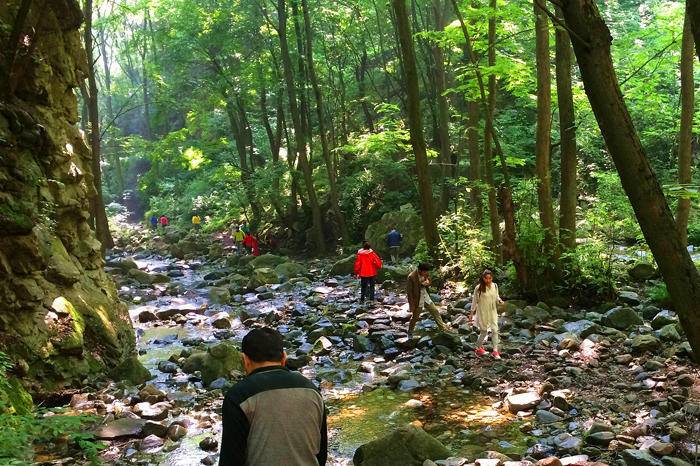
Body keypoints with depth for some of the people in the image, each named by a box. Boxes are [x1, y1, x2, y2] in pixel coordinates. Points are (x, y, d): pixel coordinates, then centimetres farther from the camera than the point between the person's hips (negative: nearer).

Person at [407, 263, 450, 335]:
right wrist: (411, 305, -18)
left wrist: (426, 282, -17)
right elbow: (409, 291, -20)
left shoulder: (426, 273, -7)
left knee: (435, 312, 12)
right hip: (417, 299, -6)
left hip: (426, 297, 6)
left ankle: (443, 328, 25)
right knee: (415, 317, 8)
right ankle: (410, 332, 29)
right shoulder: (411, 277, -26)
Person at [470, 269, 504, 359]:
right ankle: (479, 348, 28)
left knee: (495, 330, -4)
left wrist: (499, 300, -10)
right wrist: (471, 313, -2)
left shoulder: (495, 286, -2)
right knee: (484, 332, 6)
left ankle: (495, 351, 2)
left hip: (493, 312, 4)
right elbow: (475, 301, -6)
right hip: (482, 313, -4)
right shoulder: (478, 288, -14)